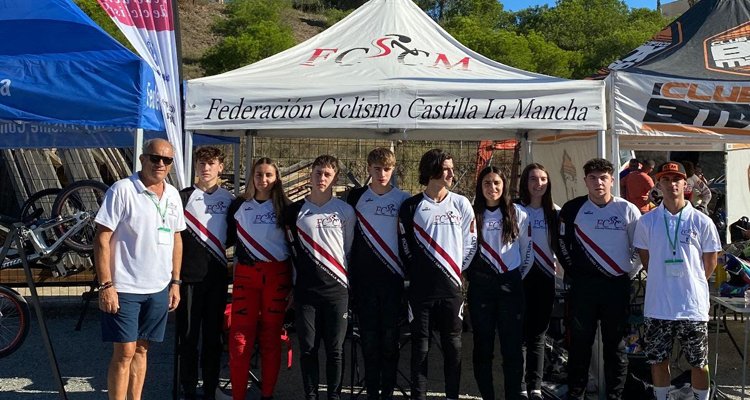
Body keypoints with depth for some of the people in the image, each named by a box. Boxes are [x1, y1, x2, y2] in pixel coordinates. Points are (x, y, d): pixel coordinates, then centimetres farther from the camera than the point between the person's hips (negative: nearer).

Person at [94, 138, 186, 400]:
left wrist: (175, 282, 13)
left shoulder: (173, 195, 9)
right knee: (124, 352, -3)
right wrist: (105, 285, -16)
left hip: (159, 289, 6)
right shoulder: (122, 190, -10)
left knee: (141, 349, 13)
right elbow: (102, 239, -11)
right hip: (124, 288, -5)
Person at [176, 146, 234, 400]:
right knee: (188, 334, 2)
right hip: (189, 274, -2)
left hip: (218, 275, 2)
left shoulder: (229, 199, 9)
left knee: (213, 334, 7)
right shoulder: (183, 197, 2)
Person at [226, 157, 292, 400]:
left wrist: (294, 282, 2)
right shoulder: (239, 206, 8)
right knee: (240, 337, -6)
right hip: (246, 275, 1)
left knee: (271, 337, 4)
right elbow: (230, 238, 16)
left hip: (277, 277, 0)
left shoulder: (284, 207, 6)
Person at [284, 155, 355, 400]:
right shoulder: (295, 211, 7)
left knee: (335, 349, 2)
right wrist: (290, 284, 11)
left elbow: (350, 250, 10)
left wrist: (348, 282, 10)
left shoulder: (346, 211, 5)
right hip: (305, 290, 1)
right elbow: (292, 248, 12)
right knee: (308, 348, 5)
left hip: (337, 289, -1)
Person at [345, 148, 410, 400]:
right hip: (364, 278, 0)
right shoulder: (356, 197, 5)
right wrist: (348, 273, 5)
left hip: (393, 277, 0)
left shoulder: (404, 199, 4)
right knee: (369, 338, 4)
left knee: (391, 337, 3)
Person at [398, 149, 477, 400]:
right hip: (421, 288, -1)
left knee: (453, 345, 6)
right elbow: (405, 245, 7)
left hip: (452, 286, 1)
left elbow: (470, 241, 10)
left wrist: (458, 269, 11)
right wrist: (417, 273, 8)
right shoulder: (411, 207, 0)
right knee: (420, 345, 4)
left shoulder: (461, 204, 4)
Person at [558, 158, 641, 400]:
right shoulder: (573, 209, 2)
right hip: (583, 286, 0)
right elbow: (562, 243, 9)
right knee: (580, 343, 5)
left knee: (615, 344, 6)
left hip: (618, 285, 0)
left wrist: (629, 270, 6)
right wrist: (573, 273, 5)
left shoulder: (627, 209, 1)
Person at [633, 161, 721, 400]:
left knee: (699, 363, 9)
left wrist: (692, 285, 9)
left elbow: (710, 262, 7)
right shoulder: (647, 221, 0)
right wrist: (662, 282, 9)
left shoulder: (702, 222, -3)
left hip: (693, 306, -1)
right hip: (657, 306, 1)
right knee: (658, 360, 11)